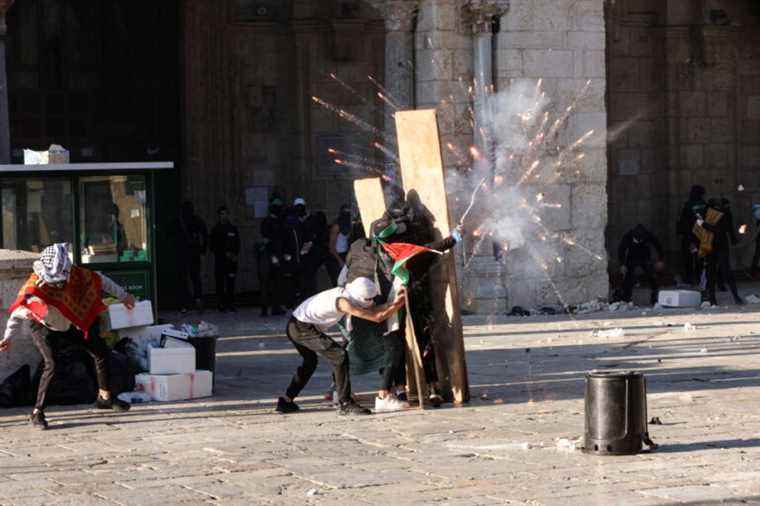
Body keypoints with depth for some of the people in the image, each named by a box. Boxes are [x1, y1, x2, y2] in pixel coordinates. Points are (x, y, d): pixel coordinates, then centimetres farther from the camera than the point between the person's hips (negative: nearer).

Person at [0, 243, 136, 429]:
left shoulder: (75, 275, -25)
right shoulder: (33, 287, -36)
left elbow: (99, 280, -7)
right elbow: (17, 314, -34)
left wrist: (123, 296, 4)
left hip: (69, 323, 5)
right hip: (43, 328, -5)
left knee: (101, 351, 7)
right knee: (51, 364, -25)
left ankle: (104, 397, 28)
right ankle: (37, 413, -16)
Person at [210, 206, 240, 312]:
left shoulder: (233, 229, 13)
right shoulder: (216, 229, 6)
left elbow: (238, 244, 15)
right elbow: (213, 246, 2)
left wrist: (235, 254, -2)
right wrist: (225, 253, -8)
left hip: (232, 260, 2)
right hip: (220, 260, -2)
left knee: (231, 283, -2)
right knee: (220, 283, -5)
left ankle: (230, 304, 1)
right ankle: (222, 304, -2)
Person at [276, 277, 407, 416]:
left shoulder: (345, 293, 5)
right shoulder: (343, 302, -23)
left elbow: (372, 310, 9)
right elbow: (377, 317, -21)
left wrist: (393, 303, -1)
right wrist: (398, 304, -15)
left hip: (294, 325, 10)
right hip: (303, 328, -10)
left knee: (310, 362, 30)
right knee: (340, 356, -14)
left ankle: (286, 401, 36)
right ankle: (345, 404, -13)